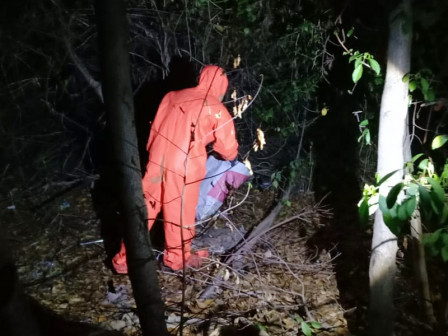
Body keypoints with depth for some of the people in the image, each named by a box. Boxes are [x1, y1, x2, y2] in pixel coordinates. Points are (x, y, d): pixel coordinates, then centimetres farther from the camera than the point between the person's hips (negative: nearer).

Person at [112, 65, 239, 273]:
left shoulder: (173, 96, 15)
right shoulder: (216, 109, 2)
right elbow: (228, 148, 9)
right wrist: (230, 157, 31)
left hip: (157, 161, 5)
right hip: (184, 167, -5)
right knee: (180, 213, 12)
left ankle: (125, 260, 25)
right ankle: (178, 258, 32)